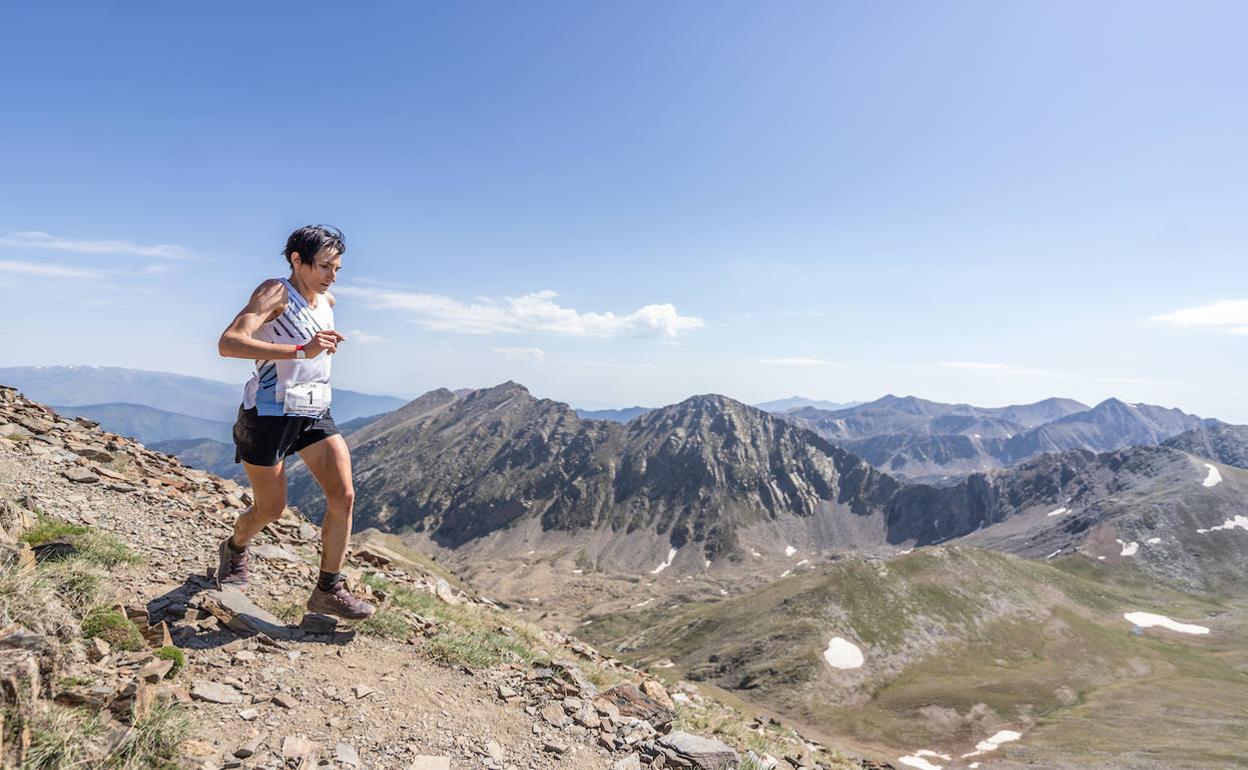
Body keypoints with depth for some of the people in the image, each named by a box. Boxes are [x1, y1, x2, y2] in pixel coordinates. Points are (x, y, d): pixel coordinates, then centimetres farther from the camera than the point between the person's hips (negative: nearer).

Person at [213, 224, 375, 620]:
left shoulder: (326, 301, 10)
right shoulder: (275, 292, -13)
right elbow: (228, 343, -30)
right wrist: (302, 351, -39)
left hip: (314, 414, 6)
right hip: (269, 414, -6)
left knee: (343, 496, -10)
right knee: (270, 510, 7)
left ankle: (328, 591, 2)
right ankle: (233, 550, 43)